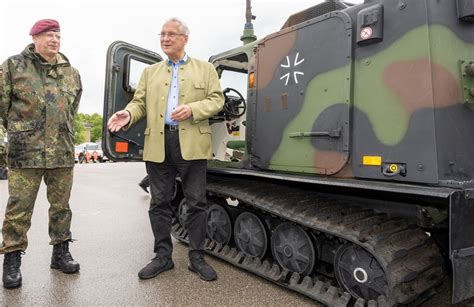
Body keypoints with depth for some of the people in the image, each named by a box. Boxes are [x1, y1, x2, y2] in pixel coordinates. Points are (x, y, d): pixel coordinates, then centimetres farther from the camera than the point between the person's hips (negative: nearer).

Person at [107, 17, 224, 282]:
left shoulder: (205, 69, 12)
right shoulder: (150, 72, 20)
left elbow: (216, 100, 2)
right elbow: (140, 102, 12)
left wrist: (192, 109, -15)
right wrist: (128, 114, -11)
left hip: (192, 144, -2)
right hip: (158, 144, 3)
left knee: (197, 202, 2)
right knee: (160, 202, 8)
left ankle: (197, 257, 15)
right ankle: (163, 256, 21)